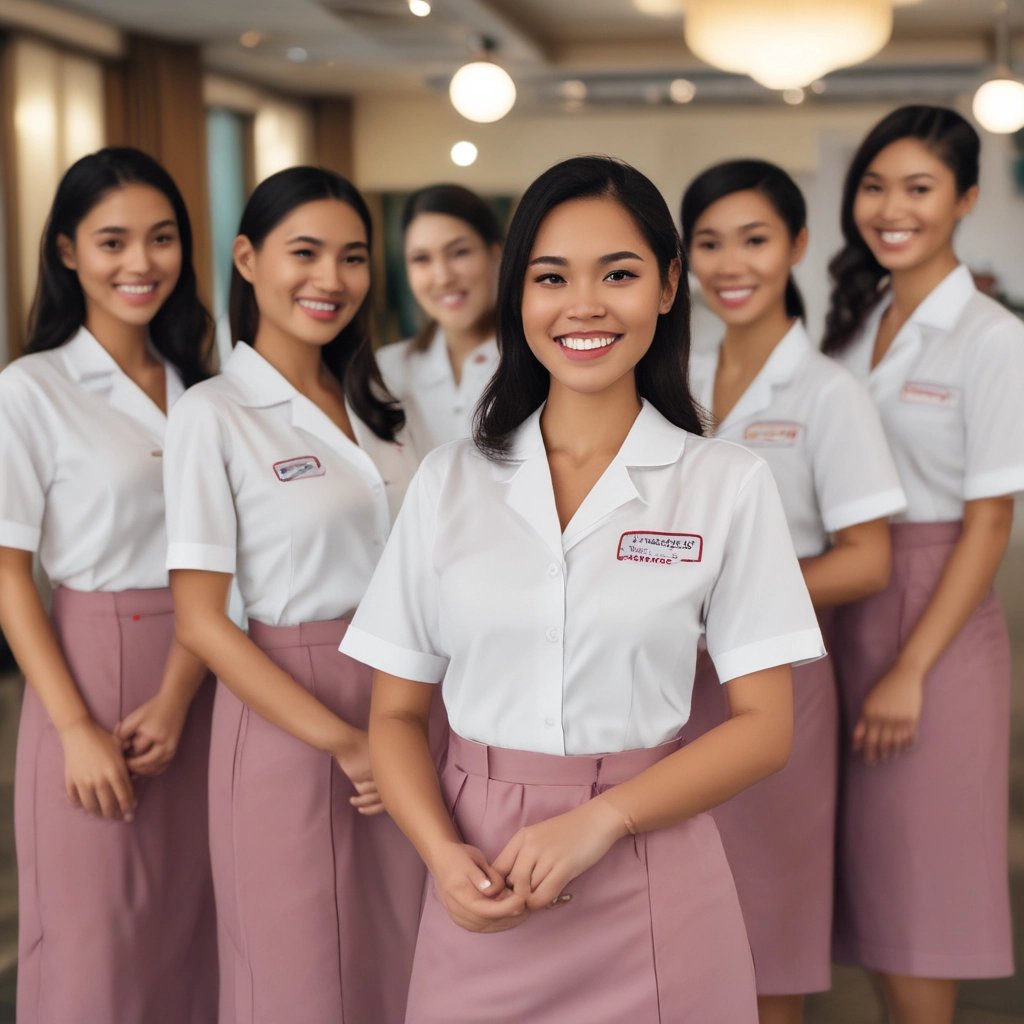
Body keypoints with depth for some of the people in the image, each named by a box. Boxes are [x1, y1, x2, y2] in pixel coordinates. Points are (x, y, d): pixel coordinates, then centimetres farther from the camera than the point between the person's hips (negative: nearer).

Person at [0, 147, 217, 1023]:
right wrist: (76, 727, -13)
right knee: (98, 942, 4)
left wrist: (178, 696, -5)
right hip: (95, 664, -5)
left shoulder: (197, 383, 9)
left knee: (197, 926, 12)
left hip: (202, 674, 5)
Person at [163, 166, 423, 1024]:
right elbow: (202, 621, -13)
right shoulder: (215, 414, -10)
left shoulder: (372, 404, 8)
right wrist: (344, 743, -15)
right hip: (289, 718, -5)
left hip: (401, 707, 6)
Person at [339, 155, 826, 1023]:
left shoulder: (729, 485, -3)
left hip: (650, 892, -1)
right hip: (483, 883, 2)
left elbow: (764, 725, -4)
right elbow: (397, 713, 4)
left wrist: (600, 822, -16)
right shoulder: (450, 481, 3)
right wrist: (444, 854, -13)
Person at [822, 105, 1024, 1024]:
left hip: (936, 615, -6)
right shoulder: (851, 324, 9)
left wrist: (911, 669, -15)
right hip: (846, 607, 6)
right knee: (865, 885, 11)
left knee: (915, 881, 1)